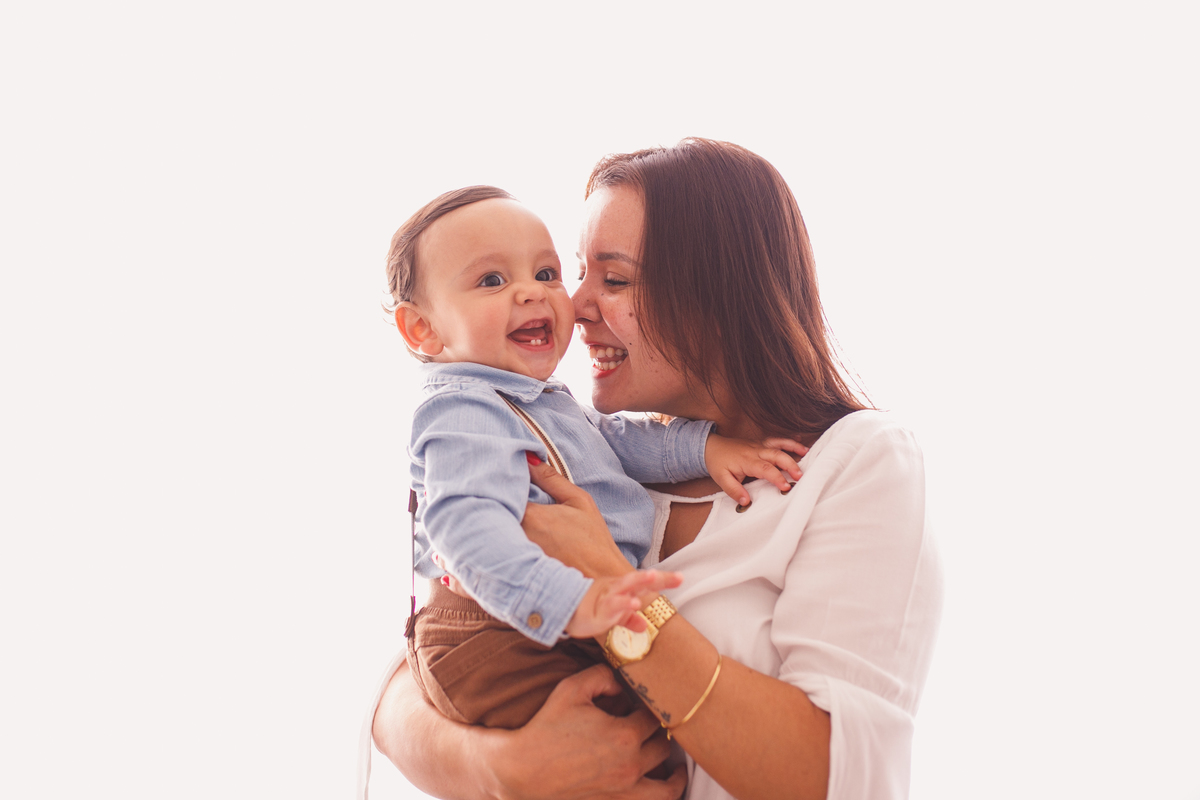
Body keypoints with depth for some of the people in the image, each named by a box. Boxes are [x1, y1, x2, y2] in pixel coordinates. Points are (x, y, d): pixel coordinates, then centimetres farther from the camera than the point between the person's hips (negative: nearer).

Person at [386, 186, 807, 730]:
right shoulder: (463, 414, -18)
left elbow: (614, 439, 24)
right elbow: (469, 526, -33)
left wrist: (699, 446, 6)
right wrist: (570, 603, -45)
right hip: (499, 649, -10)